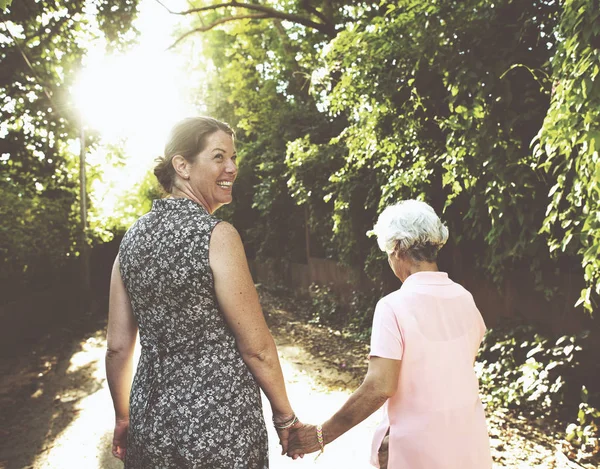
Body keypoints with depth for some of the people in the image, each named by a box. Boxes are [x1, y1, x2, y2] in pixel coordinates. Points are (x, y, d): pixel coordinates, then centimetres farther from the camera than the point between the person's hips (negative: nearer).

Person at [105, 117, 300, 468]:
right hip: (220, 426, -5)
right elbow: (256, 347, -15)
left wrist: (124, 419, 16)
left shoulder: (132, 238, -1)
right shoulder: (217, 235, -18)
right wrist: (286, 418, -2)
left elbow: (118, 347, 3)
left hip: (151, 424, 6)